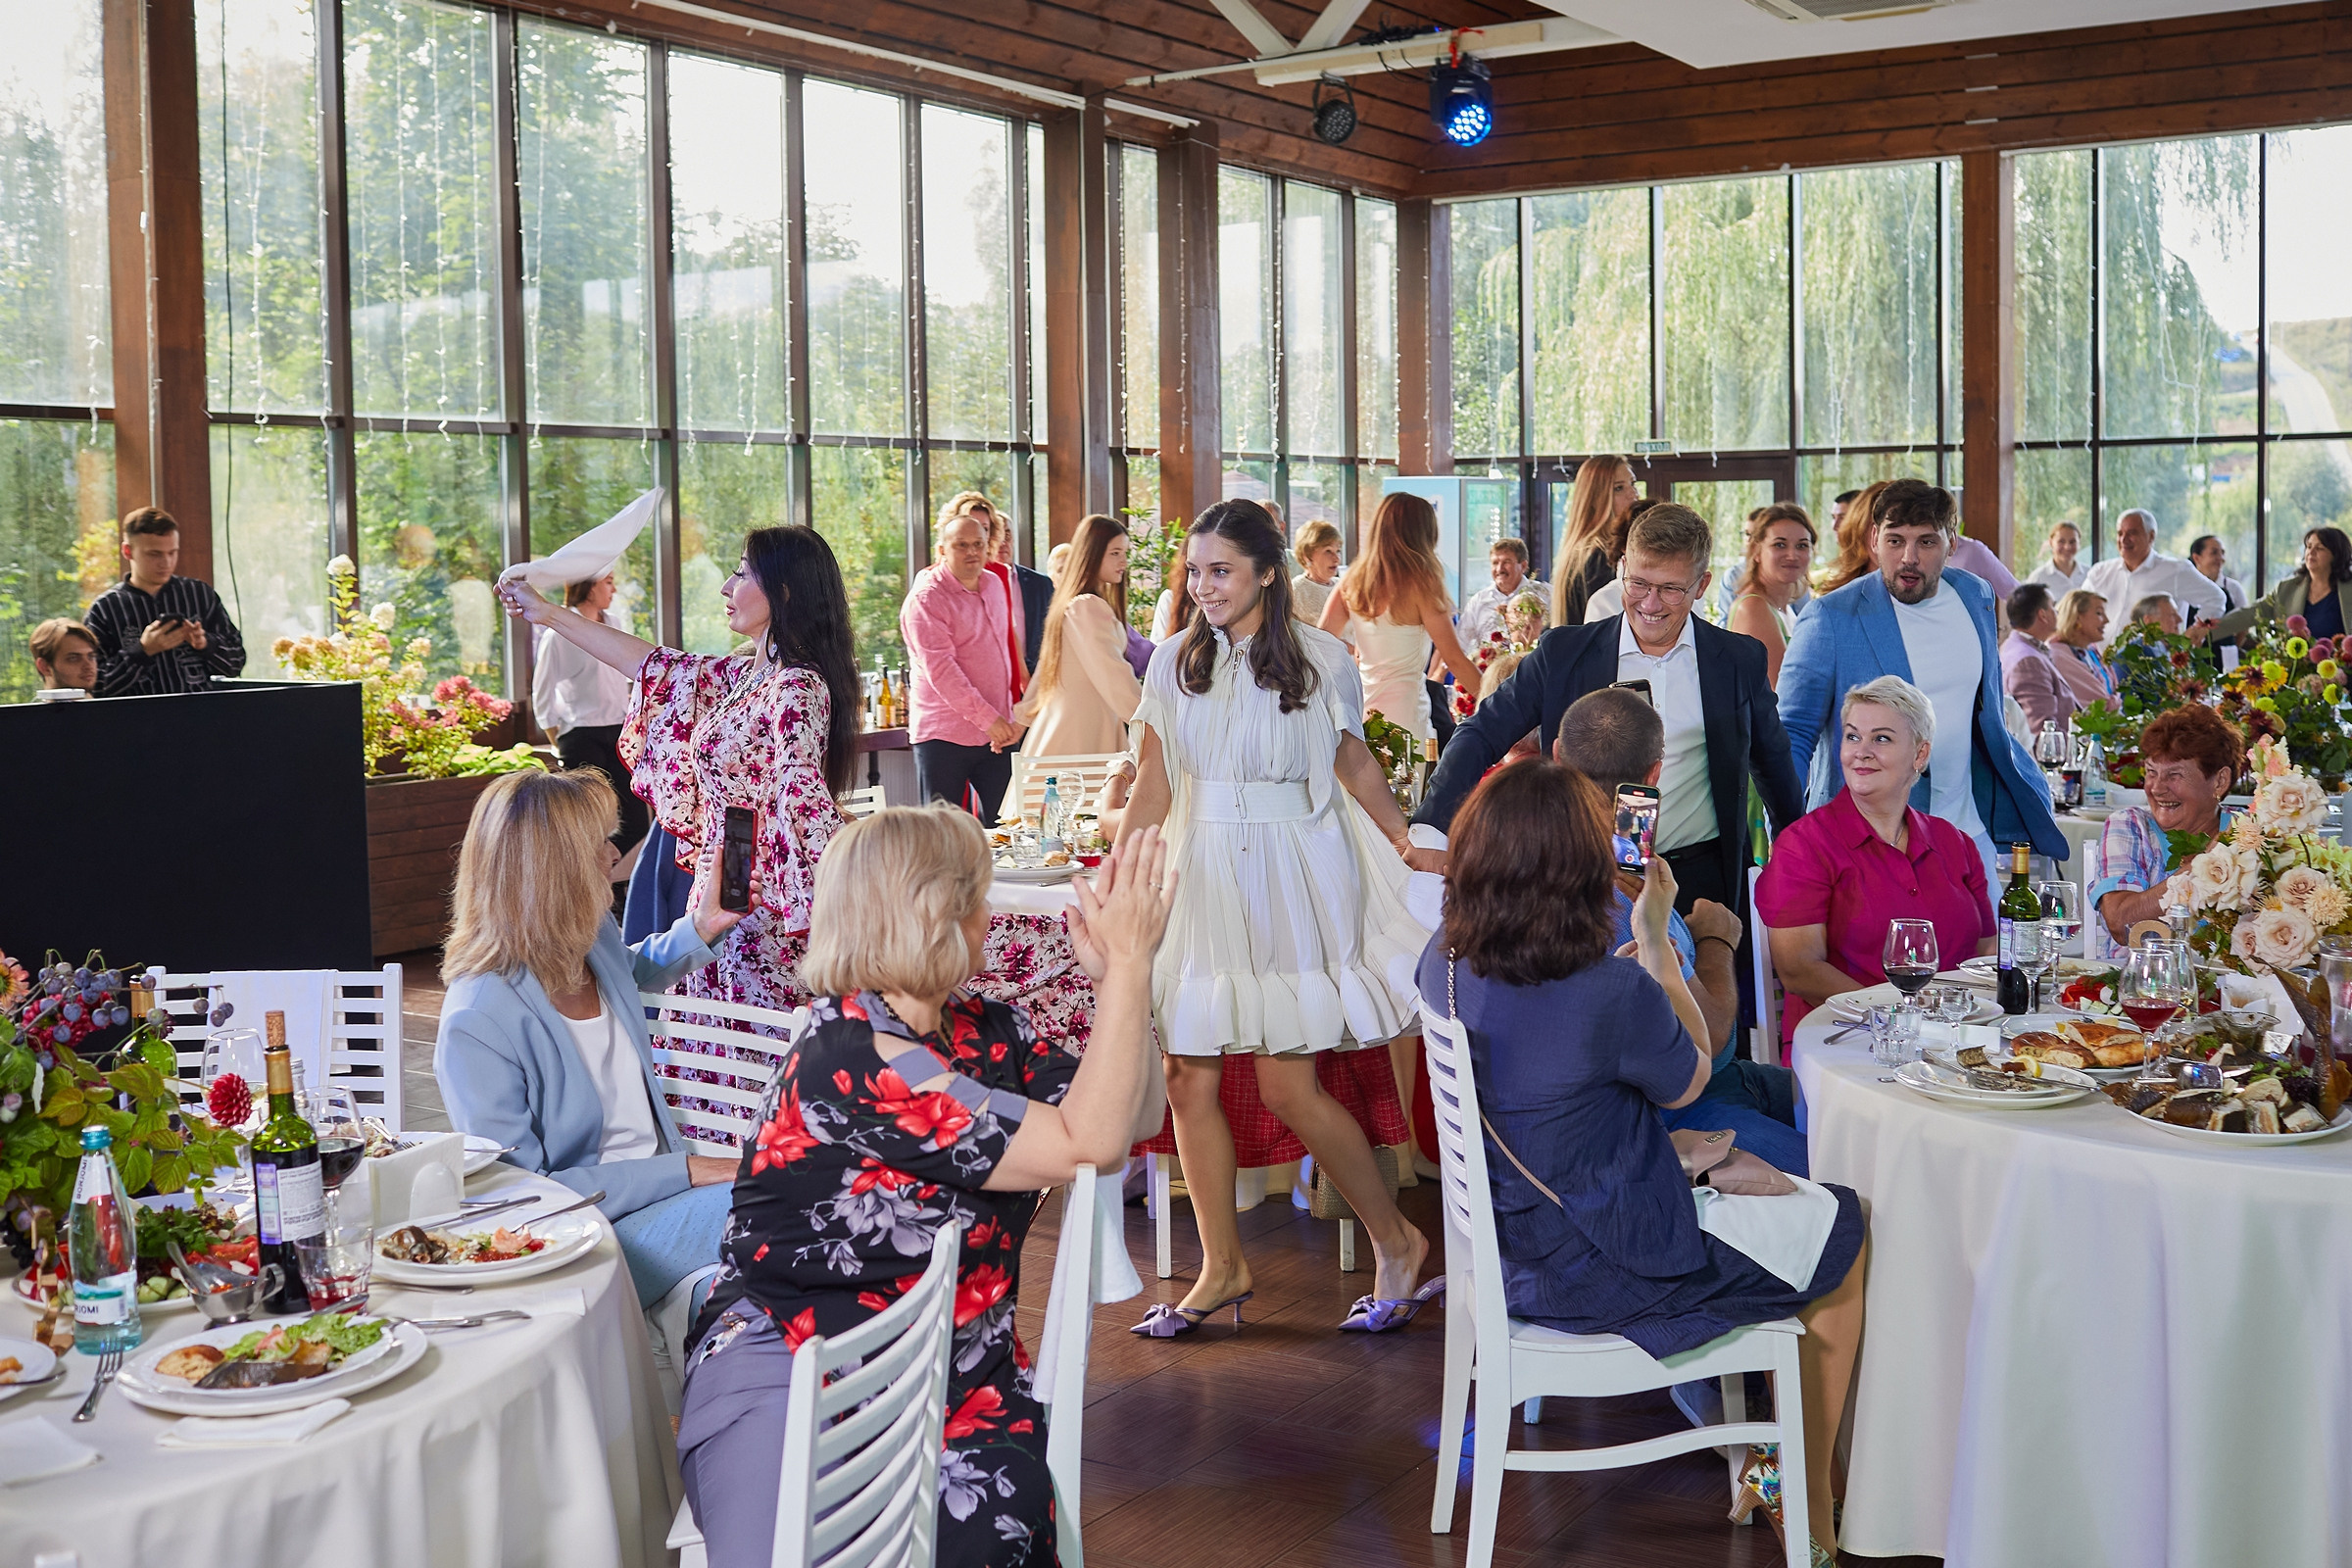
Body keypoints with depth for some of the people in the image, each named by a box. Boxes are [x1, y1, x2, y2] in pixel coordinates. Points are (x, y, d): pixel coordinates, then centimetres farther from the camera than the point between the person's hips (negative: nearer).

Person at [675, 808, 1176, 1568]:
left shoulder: (986, 1034, 9)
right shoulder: (851, 1063, -18)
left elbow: (1134, 1120, 10)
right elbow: (1090, 1143, -19)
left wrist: (1117, 970, -1)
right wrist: (1128, 961, -15)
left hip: (962, 1379, 6)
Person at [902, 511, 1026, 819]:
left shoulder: (994, 586, 13)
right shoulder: (925, 599, -11)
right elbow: (940, 670, -19)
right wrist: (988, 719, -22)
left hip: (996, 733, 7)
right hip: (943, 735, -7)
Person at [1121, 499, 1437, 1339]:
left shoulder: (1320, 659, -1)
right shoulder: (1175, 663, 8)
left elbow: (1355, 764, 10)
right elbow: (1152, 789, 10)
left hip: (1292, 885, -4)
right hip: (1203, 882, 4)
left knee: (1289, 1087, -6)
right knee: (1188, 1082, 2)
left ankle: (1397, 1239, 14)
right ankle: (1222, 1268, 18)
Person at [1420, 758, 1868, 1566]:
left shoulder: (1443, 963, -10)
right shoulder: (1612, 993, -31)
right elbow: (1689, 1080, -8)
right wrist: (1655, 935, -4)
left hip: (1511, 1242, 8)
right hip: (1602, 1271, -8)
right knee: (1845, 1235, 16)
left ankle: (1768, 1457, 37)